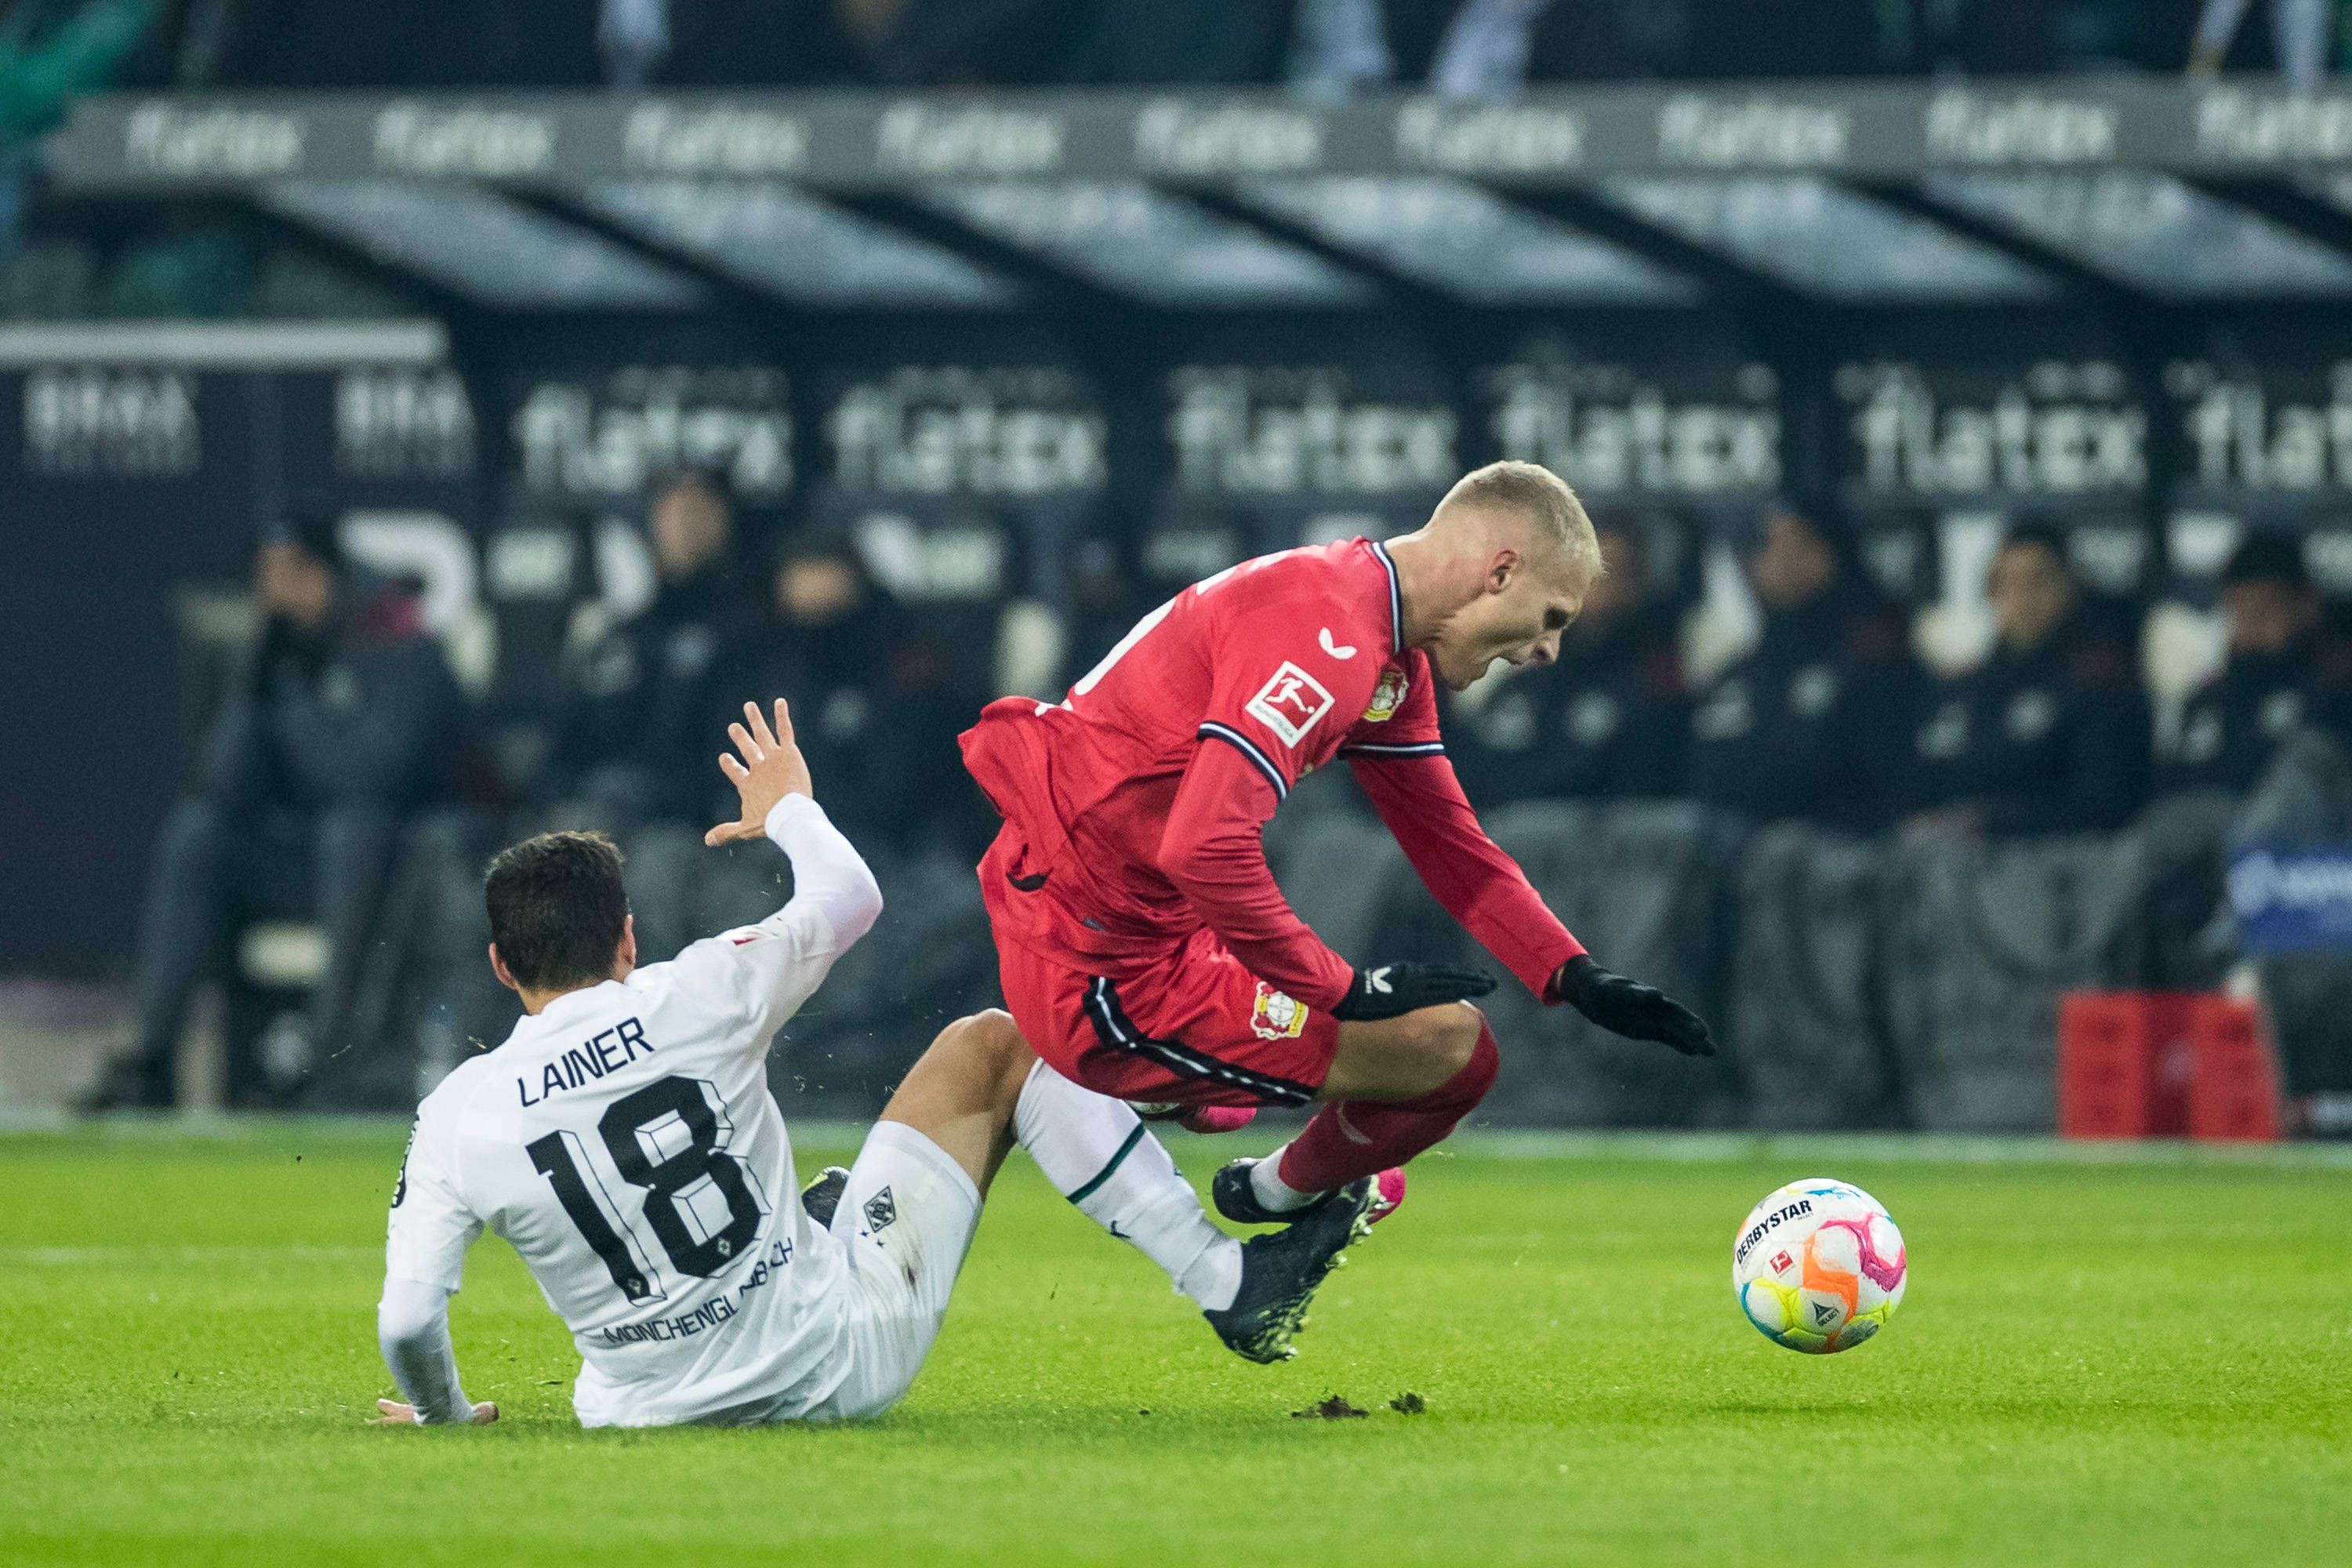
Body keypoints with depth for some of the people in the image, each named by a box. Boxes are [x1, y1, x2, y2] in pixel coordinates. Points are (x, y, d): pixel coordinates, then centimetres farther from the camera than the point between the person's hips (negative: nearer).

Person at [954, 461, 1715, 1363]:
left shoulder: (1393, 659, 10)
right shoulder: (1328, 638, -25)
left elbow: (1447, 841, 17)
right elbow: (1205, 847, -34)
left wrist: (1575, 979, 5)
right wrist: (1342, 989, -24)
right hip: (1105, 973, -11)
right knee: (1449, 1046, -13)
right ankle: (1287, 1192, 13)